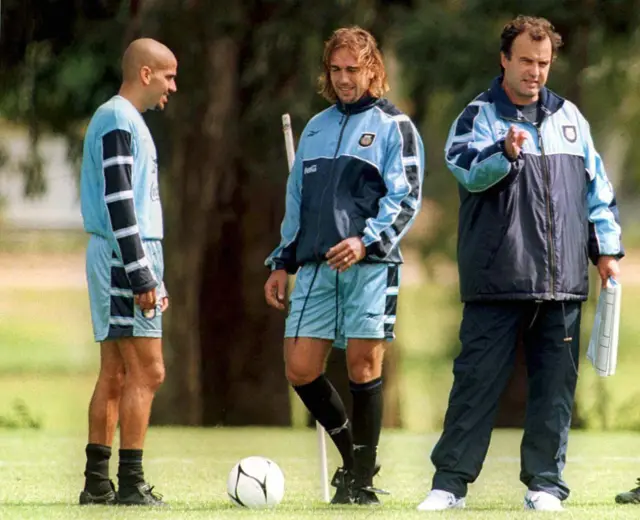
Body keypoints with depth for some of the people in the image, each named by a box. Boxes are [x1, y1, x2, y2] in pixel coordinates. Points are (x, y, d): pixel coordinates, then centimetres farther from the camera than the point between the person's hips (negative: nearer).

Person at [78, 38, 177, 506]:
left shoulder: (126, 121, 20)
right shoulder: (118, 121, -12)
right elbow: (118, 204, -19)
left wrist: (153, 277, 24)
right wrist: (142, 277, -21)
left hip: (130, 259, 10)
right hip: (125, 257, -10)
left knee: (115, 373, 9)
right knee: (147, 371, -10)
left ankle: (97, 484, 10)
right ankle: (131, 485, -11)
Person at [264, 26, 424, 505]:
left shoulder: (394, 126, 2)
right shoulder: (316, 128, 19)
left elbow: (406, 197, -6)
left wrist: (366, 240, -20)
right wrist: (283, 263, 19)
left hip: (369, 267, -5)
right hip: (315, 267, 5)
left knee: (363, 368, -5)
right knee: (301, 368, -2)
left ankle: (363, 478, 5)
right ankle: (350, 452, 18)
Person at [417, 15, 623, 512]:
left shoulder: (569, 118, 14)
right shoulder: (479, 116, 1)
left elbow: (597, 187, 19)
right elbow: (468, 171, -18)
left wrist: (606, 248, 13)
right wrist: (506, 153, -37)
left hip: (563, 281, 4)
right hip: (497, 279, -4)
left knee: (555, 384, 4)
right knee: (477, 379, -3)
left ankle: (545, 483, 10)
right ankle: (450, 481, 1)